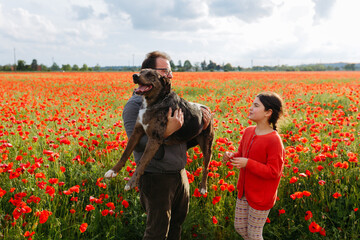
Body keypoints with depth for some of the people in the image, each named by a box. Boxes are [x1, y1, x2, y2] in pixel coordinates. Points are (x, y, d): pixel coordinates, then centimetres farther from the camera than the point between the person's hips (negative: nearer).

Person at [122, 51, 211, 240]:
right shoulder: (135, 105, -13)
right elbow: (137, 143, -24)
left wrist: (201, 126, -3)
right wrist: (167, 131, -31)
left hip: (179, 173, 7)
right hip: (155, 179, -7)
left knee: (177, 221, 23)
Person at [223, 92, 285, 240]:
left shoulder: (274, 140, -23)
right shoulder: (248, 131, 0)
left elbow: (274, 171, -23)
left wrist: (248, 163, -30)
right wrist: (231, 156, -8)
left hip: (261, 197, -7)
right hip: (244, 191, 7)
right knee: (239, 227, 20)